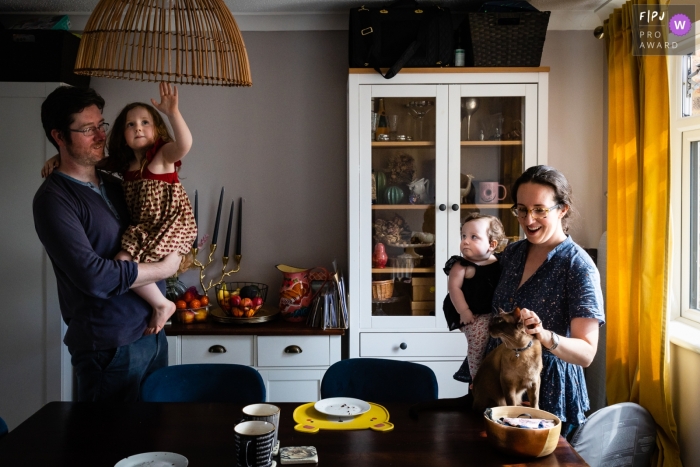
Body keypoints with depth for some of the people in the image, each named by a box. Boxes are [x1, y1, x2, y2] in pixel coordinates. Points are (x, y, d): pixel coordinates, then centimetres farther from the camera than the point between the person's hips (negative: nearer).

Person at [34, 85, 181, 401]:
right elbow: (93, 276, -23)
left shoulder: (114, 186, 12)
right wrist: (164, 268, -12)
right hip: (109, 346, -8)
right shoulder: (53, 199, -13)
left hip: (152, 332, 8)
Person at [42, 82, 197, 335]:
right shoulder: (125, 163, 12)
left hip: (171, 224, -9)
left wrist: (172, 112, -44)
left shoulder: (164, 154, -9)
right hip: (143, 227, 9)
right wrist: (59, 158, 6)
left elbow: (184, 144, -31)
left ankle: (162, 305, -5)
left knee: (123, 261, -21)